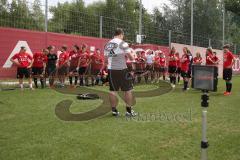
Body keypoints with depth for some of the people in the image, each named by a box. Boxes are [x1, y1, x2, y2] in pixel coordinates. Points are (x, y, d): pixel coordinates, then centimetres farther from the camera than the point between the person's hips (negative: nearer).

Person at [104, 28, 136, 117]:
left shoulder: (107, 45, 10)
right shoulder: (123, 43, -6)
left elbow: (106, 59, 13)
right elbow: (131, 57, -7)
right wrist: (132, 58, 14)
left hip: (111, 69, 5)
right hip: (122, 69, -5)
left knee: (113, 90, 9)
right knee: (127, 89, 5)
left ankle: (114, 110, 14)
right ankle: (129, 110, 8)